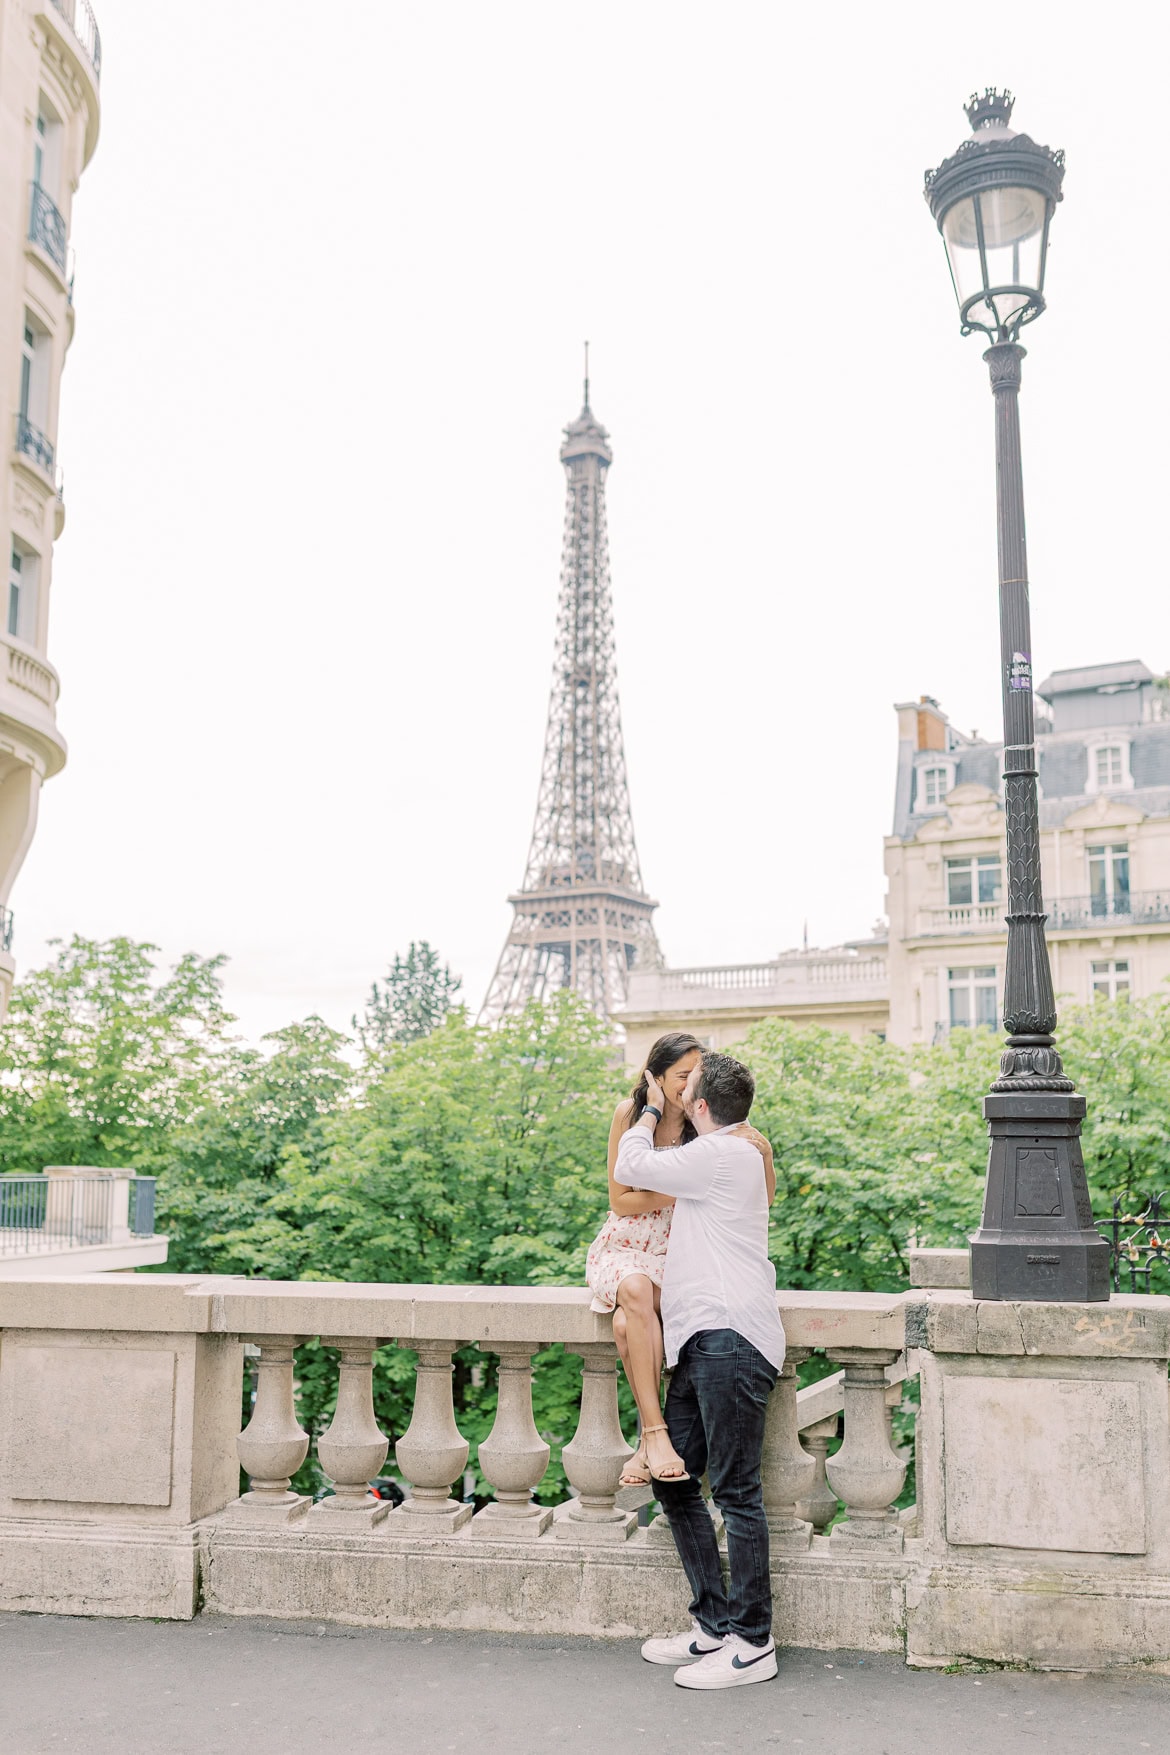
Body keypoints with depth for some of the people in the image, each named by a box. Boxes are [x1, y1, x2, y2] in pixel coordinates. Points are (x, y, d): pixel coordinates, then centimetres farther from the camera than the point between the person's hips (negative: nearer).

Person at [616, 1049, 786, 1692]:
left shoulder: (720, 1154, -8)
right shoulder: (724, 1156, 23)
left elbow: (632, 1167, 1)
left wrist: (652, 1110, 13)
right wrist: (656, 1111, 33)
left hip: (729, 1338, -10)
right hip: (706, 1344, 10)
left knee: (736, 1490, -6)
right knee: (674, 1479, 12)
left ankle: (752, 1643, 0)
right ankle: (712, 1625, 18)